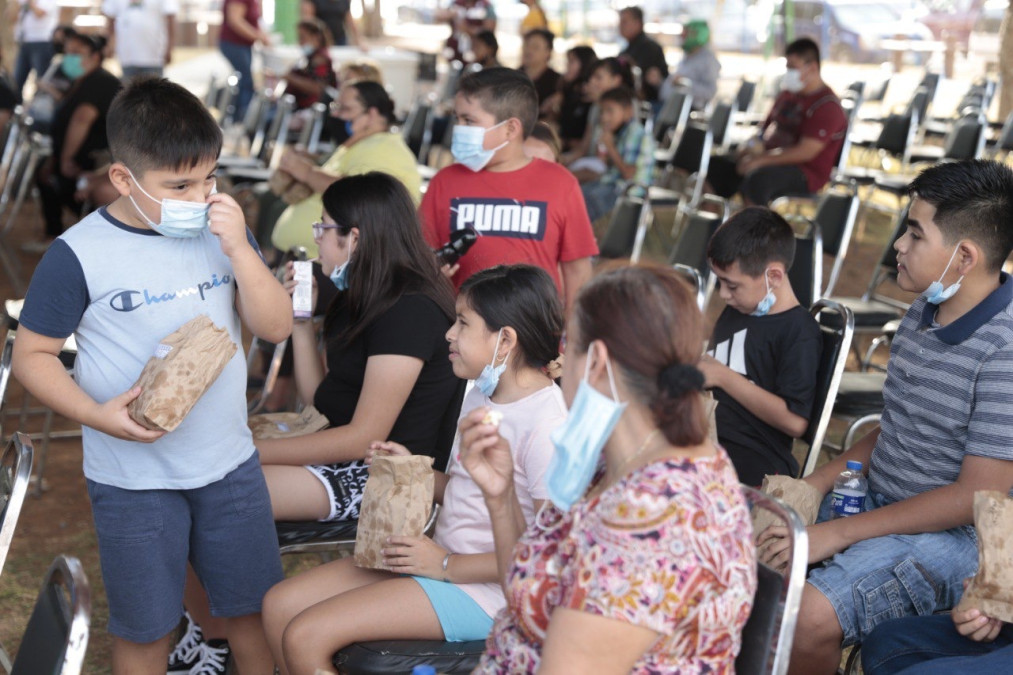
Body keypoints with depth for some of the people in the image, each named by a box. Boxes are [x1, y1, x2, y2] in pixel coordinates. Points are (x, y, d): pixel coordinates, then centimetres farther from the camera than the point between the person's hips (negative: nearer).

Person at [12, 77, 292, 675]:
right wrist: (98, 415, -23)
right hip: (133, 481, -3)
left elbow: (276, 327, -5)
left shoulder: (222, 231, -2)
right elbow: (33, 356, -8)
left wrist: (239, 249, -19)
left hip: (230, 465, 4)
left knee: (256, 606, 17)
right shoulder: (78, 255, -14)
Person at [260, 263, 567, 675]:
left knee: (304, 638, -16)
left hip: (480, 590, -10)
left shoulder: (546, 424, -20)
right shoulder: (481, 394, 10)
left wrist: (447, 565, -19)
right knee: (280, 605, 5)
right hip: (439, 557, 10)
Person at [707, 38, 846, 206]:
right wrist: (754, 146, 0)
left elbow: (805, 152, -22)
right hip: (770, 162, 9)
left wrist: (762, 160, -25)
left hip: (806, 173, -9)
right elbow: (768, 127, 24)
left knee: (757, 178, -39)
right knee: (715, 165, -3)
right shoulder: (787, 94, 14)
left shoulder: (827, 105, -13)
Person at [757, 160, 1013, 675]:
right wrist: (813, 485, 1)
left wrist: (838, 534, -20)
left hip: (952, 535, -8)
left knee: (809, 616, -29)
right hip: (874, 498, 9)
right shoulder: (922, 314, 5)